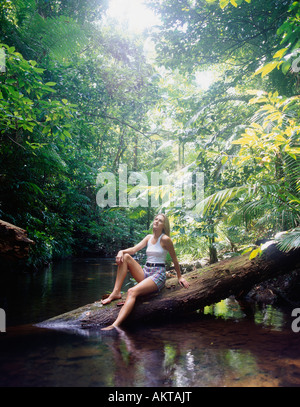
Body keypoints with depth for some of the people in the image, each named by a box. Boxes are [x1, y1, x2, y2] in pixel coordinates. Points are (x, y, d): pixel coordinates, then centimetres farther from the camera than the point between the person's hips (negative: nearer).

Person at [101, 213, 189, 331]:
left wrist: (180, 277, 9)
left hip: (158, 275, -7)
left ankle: (115, 325, -45)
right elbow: (134, 249, 2)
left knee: (132, 292, -31)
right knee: (125, 257, -12)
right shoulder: (149, 238, 14)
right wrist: (121, 251, -18)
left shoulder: (165, 239, -5)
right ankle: (116, 292, -19)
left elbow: (174, 259, 2)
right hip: (145, 272, 7)